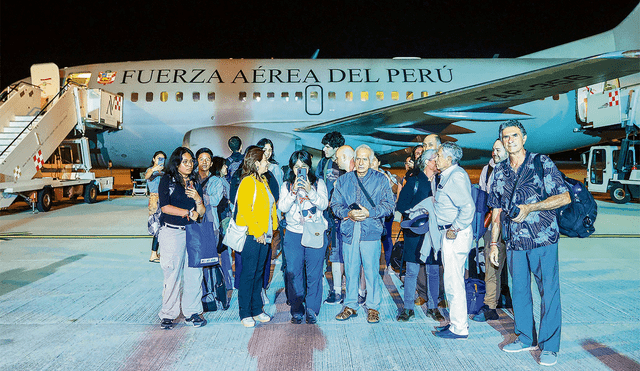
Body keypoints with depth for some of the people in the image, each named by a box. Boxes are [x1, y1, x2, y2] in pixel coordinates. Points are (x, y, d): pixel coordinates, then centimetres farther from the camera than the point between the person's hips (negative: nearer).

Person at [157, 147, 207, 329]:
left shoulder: (195, 184, 15)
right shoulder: (167, 181, 3)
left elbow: (201, 212, 12)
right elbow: (165, 207, -9)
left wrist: (198, 199, -8)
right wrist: (189, 213, -5)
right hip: (172, 233, -4)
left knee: (194, 272, 1)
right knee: (172, 274, -3)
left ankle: (192, 311, 11)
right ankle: (168, 314, 7)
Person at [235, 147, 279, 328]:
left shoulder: (263, 181, 16)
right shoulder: (247, 182, -11)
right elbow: (244, 209, -17)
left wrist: (273, 226, 12)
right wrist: (257, 232, -17)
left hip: (263, 234, 8)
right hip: (251, 234, -8)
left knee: (259, 272, 13)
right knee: (248, 273, -2)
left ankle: (257, 310, 22)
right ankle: (245, 314, 7)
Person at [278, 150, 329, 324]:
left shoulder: (318, 183, 7)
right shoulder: (287, 185, 9)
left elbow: (324, 204, -5)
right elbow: (282, 207, -2)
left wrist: (310, 191, -17)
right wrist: (293, 191, -14)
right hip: (293, 234, 1)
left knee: (314, 273, 0)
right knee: (294, 273, 3)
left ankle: (312, 310, 13)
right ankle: (297, 311, 15)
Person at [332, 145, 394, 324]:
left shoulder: (380, 180, 5)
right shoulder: (343, 180, 12)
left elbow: (389, 204, 0)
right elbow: (335, 204, 9)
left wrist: (369, 213, -13)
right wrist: (348, 213, -10)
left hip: (371, 232, -2)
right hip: (349, 231, 3)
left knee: (371, 270, 0)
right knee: (350, 270, 8)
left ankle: (372, 307, 14)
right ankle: (350, 305, 22)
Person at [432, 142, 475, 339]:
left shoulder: (456, 176, -17)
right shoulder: (448, 175, 14)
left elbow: (468, 207, -25)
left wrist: (455, 229, -20)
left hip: (455, 235, -11)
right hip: (451, 234, 11)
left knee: (453, 282, -4)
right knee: (453, 280, 17)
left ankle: (459, 328, 6)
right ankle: (458, 321, 28)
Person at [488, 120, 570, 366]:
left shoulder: (542, 163, -2)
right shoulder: (499, 171, 11)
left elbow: (565, 197, -7)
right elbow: (496, 211, 14)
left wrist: (530, 207, -16)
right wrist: (493, 243, 10)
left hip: (543, 238, -4)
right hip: (514, 241, 4)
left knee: (549, 291, -1)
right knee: (519, 290, 11)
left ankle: (549, 346, 10)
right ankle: (526, 338, 27)